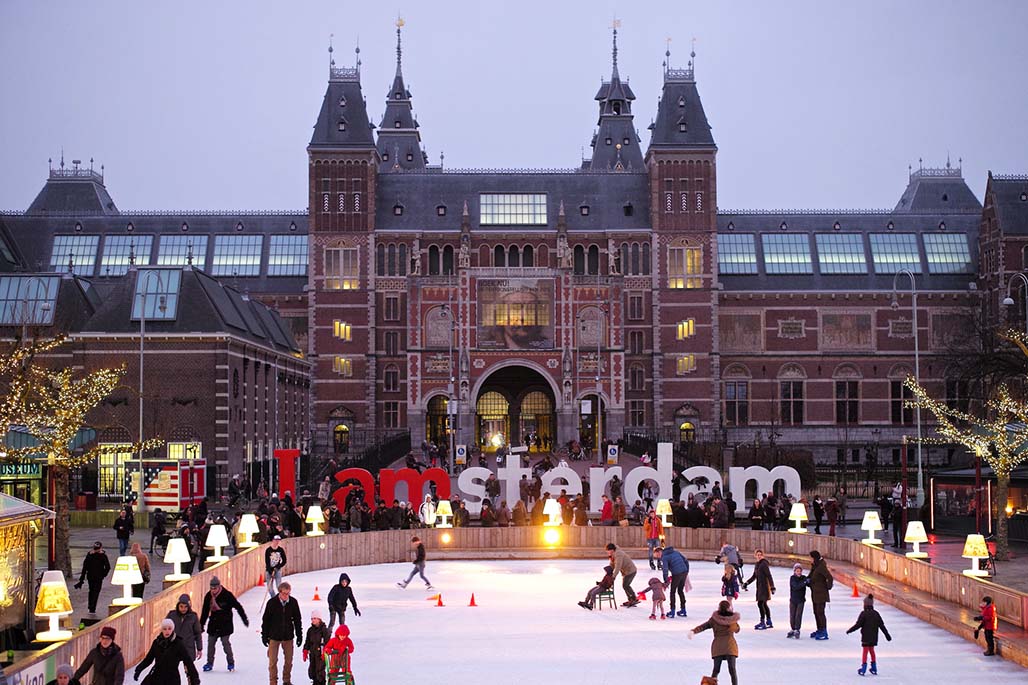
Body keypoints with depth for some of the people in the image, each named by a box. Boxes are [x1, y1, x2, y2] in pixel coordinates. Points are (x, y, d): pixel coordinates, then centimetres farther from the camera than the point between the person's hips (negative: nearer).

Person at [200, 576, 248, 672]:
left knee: (225, 643, -6)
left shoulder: (227, 595, -13)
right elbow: (205, 611, 13)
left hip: (225, 624, -5)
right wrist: (201, 624, 17)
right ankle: (210, 663, 19)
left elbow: (238, 606, -6)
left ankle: (231, 662, 9)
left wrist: (244, 619, -3)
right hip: (213, 624, 5)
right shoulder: (208, 596, 0)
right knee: (210, 643, 5)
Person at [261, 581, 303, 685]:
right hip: (274, 636, -2)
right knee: (273, 661, 0)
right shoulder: (272, 602, -11)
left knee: (289, 660, 10)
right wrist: (264, 636, -1)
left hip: (288, 637, 2)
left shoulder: (293, 602, -6)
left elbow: (297, 620, 5)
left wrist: (299, 635, 6)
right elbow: (265, 620, -3)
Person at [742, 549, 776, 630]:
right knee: (764, 604, 13)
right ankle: (769, 622, 22)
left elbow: (769, 576, -16)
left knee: (760, 603, -12)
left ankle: (762, 622, -10)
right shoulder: (757, 564, 15)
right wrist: (746, 583, 20)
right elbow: (754, 576, 24)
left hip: (764, 586, -9)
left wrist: (772, 587, -22)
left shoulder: (764, 564, -11)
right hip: (760, 587, 9)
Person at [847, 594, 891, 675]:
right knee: (871, 650, 17)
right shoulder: (876, 614, 3)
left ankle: (863, 668, -2)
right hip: (874, 637, 5)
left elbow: (858, 625, -16)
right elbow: (882, 626, 7)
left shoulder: (864, 614, -13)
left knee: (865, 651, 0)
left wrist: (849, 630, -6)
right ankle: (874, 669, 21)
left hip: (866, 637, -5)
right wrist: (887, 635, 13)